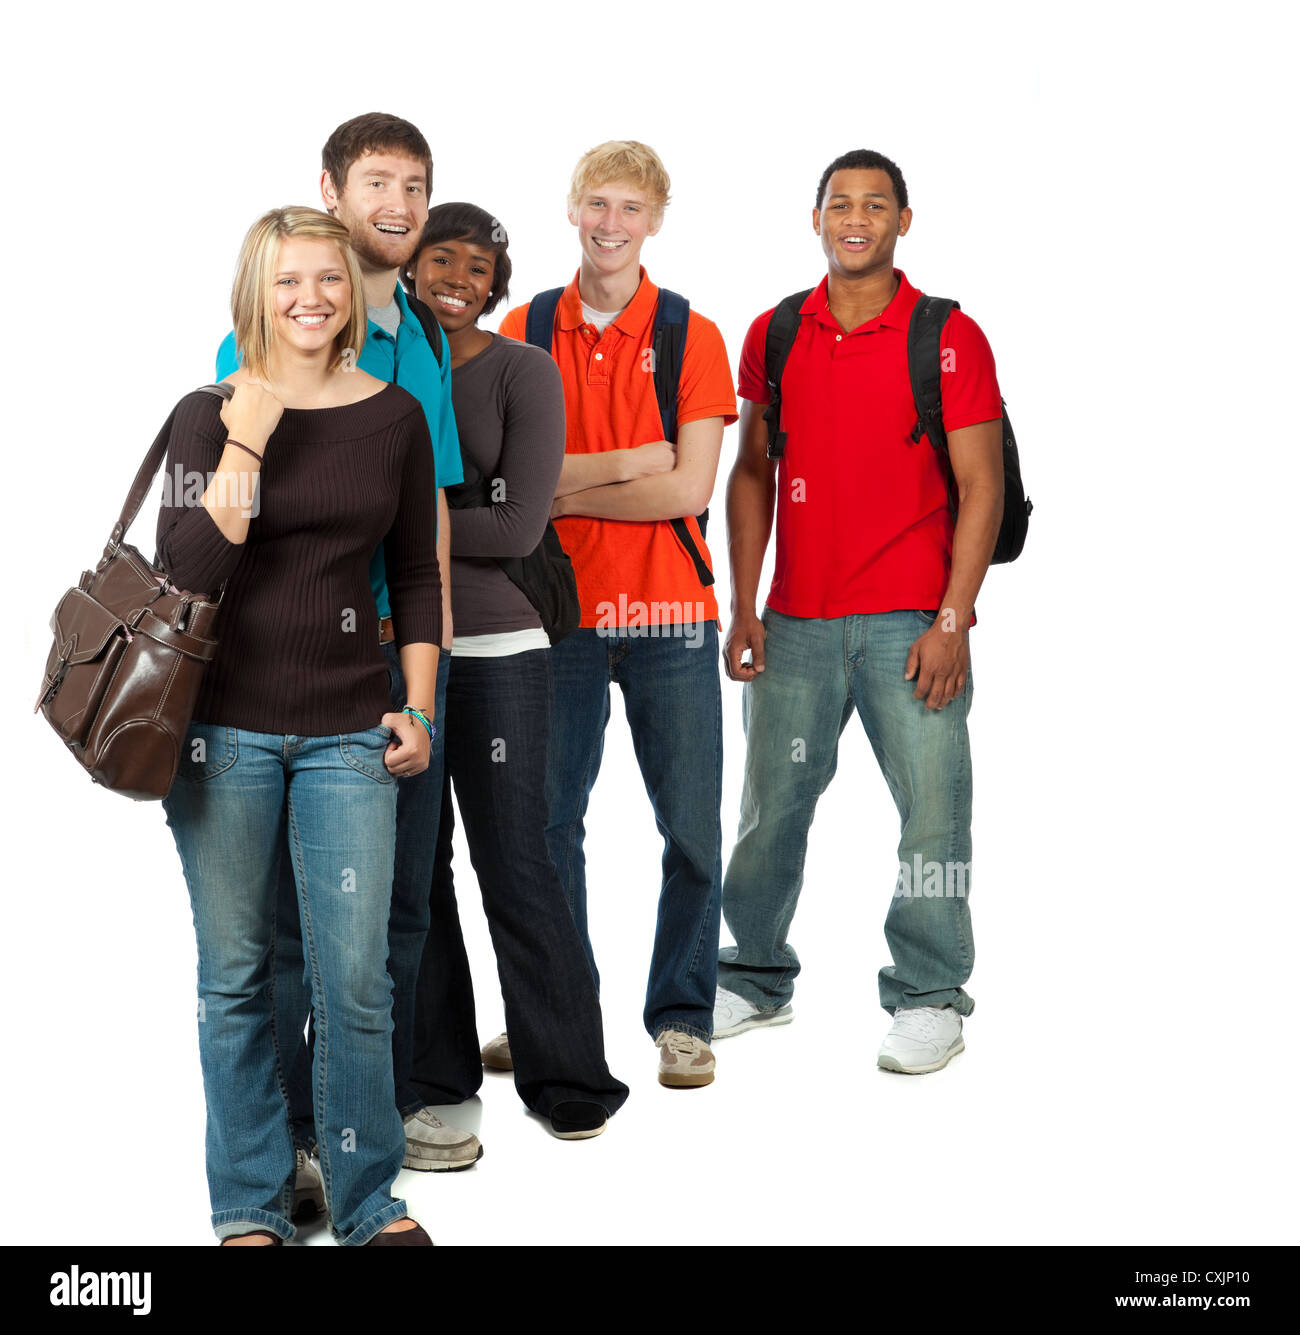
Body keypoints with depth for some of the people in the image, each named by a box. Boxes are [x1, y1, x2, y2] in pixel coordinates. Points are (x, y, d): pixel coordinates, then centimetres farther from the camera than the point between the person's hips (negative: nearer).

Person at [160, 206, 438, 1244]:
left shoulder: (394, 417, 6)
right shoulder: (211, 415, 0)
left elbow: (417, 573, 12)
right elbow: (189, 565, -13)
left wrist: (419, 707, 7)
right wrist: (247, 439, -16)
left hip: (350, 731, 1)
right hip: (225, 727, -1)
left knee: (355, 979, -2)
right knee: (237, 975, 7)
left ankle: (370, 1202, 17)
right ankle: (250, 1206, 23)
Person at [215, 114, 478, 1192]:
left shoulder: (425, 341, 14)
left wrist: (430, 658, 12)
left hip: (401, 648, 7)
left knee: (401, 894, 13)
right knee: (298, 907, 0)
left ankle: (382, 1105, 28)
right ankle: (289, 1135, 12)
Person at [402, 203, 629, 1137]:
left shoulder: (525, 373, -5)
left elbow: (520, 526, -14)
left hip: (495, 650, -4)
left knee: (516, 868, -2)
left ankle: (566, 1075, 12)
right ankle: (433, 1066, 23)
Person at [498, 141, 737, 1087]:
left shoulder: (693, 338, 1)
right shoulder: (523, 331, 6)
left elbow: (687, 489, -9)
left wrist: (563, 489, -10)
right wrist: (629, 462, -11)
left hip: (669, 616, -1)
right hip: (556, 611, 2)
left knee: (692, 830, 1)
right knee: (549, 820, 7)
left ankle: (683, 1017, 15)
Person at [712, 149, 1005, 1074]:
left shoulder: (950, 337, -2)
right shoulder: (774, 334, 9)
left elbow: (982, 486, -4)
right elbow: (752, 473, 12)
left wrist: (952, 621, -11)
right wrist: (743, 606, 5)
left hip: (910, 623, -3)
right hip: (795, 623, 3)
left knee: (933, 809, -2)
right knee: (772, 805, 9)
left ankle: (929, 998, 11)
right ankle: (757, 980, 26)